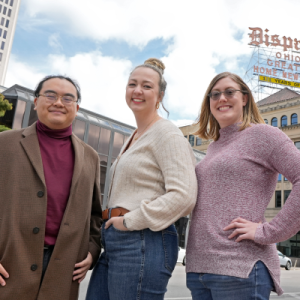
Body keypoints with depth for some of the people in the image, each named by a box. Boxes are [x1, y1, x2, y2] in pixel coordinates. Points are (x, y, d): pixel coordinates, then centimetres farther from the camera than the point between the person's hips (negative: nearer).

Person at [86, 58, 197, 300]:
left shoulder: (166, 133, -10)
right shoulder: (134, 138, 17)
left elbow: (184, 196, -21)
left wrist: (129, 221, -16)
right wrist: (112, 221, 12)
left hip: (144, 243, -8)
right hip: (116, 243, 9)